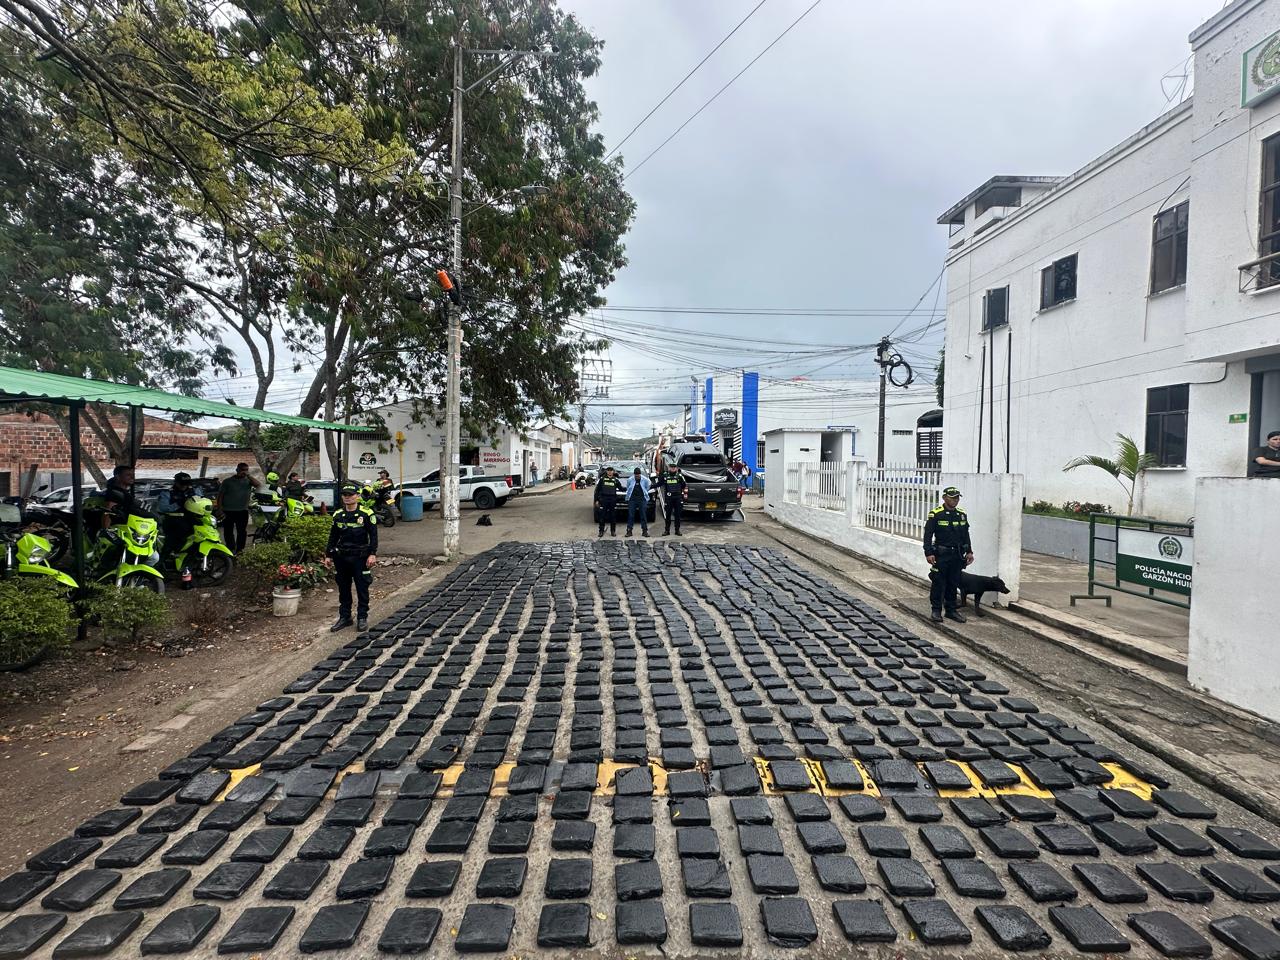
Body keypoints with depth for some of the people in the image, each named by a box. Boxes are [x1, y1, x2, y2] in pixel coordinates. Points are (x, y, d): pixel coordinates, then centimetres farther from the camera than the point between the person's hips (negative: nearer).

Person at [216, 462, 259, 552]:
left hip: (243, 511, 1)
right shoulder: (228, 481, 3)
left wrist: (248, 475, -17)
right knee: (228, 532, 2)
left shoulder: (248, 480, 6)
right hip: (228, 511, -1)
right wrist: (220, 509, -6)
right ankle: (231, 550, 8)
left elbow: (258, 485, -15)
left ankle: (240, 550, 17)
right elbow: (220, 496, 2)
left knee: (242, 532, 7)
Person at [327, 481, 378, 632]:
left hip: (360, 557, -4)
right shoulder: (338, 515, 7)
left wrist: (372, 554, -13)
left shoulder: (367, 514, -6)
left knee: (362, 589, 3)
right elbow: (333, 536, 15)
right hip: (341, 557, 4)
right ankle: (344, 617, 21)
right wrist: (328, 555, 11)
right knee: (343, 589, 11)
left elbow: (373, 535, -6)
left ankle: (362, 617, 13)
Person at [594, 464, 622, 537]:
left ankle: (613, 531, 13)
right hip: (603, 500, -1)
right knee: (602, 516, -1)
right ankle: (601, 531, 6)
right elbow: (597, 490, 4)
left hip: (612, 500, 1)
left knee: (613, 516, 5)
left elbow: (621, 489, 15)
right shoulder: (602, 479, 5)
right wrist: (597, 500, 0)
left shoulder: (616, 480, 9)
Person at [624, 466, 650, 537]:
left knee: (643, 516, 1)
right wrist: (628, 498, 11)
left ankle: (645, 531, 6)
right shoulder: (630, 480, -2)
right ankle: (629, 531, 5)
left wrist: (645, 496, 9)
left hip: (642, 499, 0)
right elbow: (628, 490, 11)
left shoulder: (645, 480, -3)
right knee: (631, 515, 0)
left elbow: (647, 489, 9)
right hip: (632, 500, 0)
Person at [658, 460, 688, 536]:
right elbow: (658, 484, 13)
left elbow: (685, 486, 7)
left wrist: (685, 494, 3)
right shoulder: (665, 476, 5)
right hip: (668, 498, 1)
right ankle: (666, 530, 12)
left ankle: (677, 530, 12)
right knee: (668, 514, 5)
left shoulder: (679, 476, 2)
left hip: (678, 498, -1)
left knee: (677, 514, 4)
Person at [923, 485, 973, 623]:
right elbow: (928, 535, -10)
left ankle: (951, 610, 21)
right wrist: (929, 553, -16)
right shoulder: (936, 514, -9)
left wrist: (969, 552, 12)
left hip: (957, 555, 5)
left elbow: (966, 535, 18)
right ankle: (936, 610, 10)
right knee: (939, 583, 0)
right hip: (941, 555, -5)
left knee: (954, 583, 11)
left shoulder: (962, 515, 10)